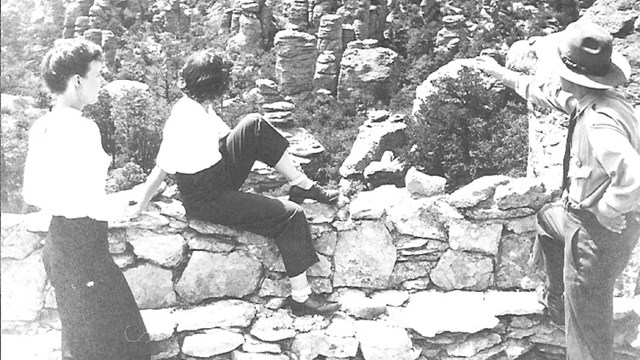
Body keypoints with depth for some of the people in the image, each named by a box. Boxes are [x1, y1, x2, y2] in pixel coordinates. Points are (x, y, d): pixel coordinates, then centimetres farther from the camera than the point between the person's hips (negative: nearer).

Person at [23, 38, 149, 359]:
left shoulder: (40, 126, 3)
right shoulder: (82, 129, -22)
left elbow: (31, 194, 9)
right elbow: (96, 206, -25)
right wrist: (121, 209, -6)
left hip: (56, 239, 9)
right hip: (83, 242, -9)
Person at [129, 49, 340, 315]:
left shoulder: (199, 107, -2)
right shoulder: (184, 124, -29)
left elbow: (225, 135, 15)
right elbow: (160, 172, -21)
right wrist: (139, 208, -9)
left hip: (221, 172, 9)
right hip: (206, 201, -9)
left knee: (254, 126, -3)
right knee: (291, 216, -14)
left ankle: (302, 185, 2)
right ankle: (301, 297, -7)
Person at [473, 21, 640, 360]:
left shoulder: (600, 123, -35)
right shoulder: (587, 98, -4)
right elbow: (546, 91, 14)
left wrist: (607, 212, -28)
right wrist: (500, 73, 23)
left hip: (598, 231, -10)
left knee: (588, 319, 7)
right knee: (548, 219, 37)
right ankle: (556, 300, 52)